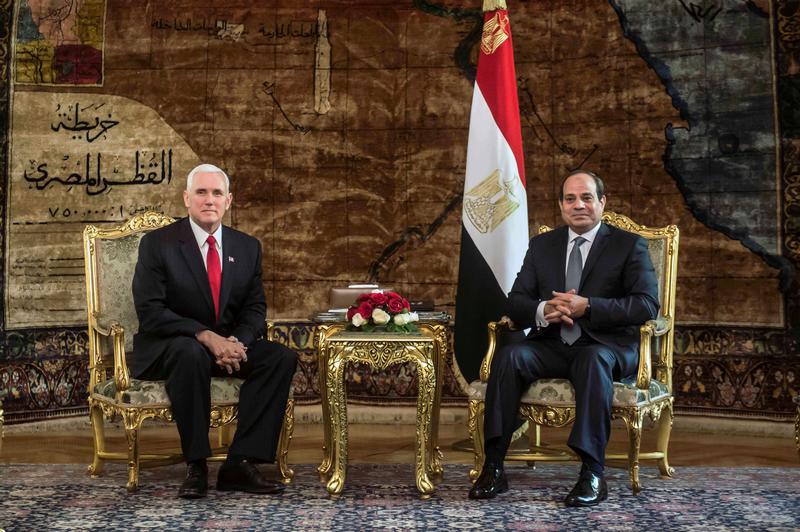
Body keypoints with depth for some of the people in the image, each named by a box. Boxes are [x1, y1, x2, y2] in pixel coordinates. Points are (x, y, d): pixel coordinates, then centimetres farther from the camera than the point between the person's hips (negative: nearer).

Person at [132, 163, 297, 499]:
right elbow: (150, 312, -16)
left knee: (282, 357, -20)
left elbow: (254, 308, 6)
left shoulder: (248, 247, 6)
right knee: (191, 353, -38)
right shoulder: (157, 243, -7)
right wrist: (206, 336, -28)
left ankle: (240, 463, -21)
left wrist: (237, 341, -17)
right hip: (167, 348, -4)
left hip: (227, 345, 5)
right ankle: (196, 467, -25)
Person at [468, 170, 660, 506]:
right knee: (508, 356, -26)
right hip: (551, 345, 3)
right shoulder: (542, 245, 16)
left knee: (593, 360, -37)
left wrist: (588, 306, -20)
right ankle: (493, 467, -25)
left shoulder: (629, 245, 5)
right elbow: (516, 303, 10)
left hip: (606, 347, -3)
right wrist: (543, 311, -14)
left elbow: (647, 304, -8)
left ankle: (592, 474, -34)